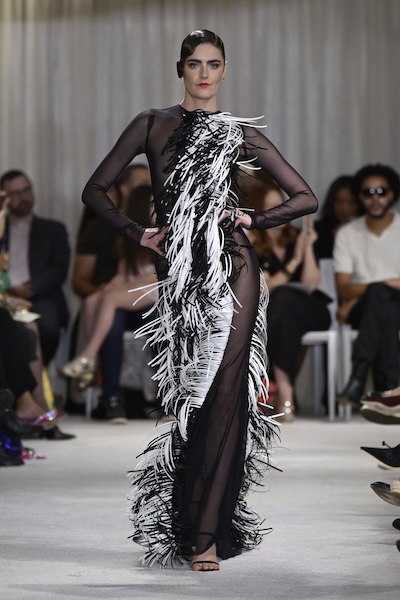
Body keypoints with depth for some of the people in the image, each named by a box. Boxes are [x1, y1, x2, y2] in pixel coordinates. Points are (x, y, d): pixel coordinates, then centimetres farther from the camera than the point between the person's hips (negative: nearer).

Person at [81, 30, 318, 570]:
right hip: (176, 272, 1)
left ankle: (207, 532, -6)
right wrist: (138, 235, 1)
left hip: (231, 268, -1)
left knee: (224, 395, -8)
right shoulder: (152, 124, 10)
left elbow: (306, 198, 9)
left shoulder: (242, 133, 9)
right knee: (181, 396, 3)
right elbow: (96, 190, 8)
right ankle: (187, 526, 14)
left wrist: (254, 220, -2)